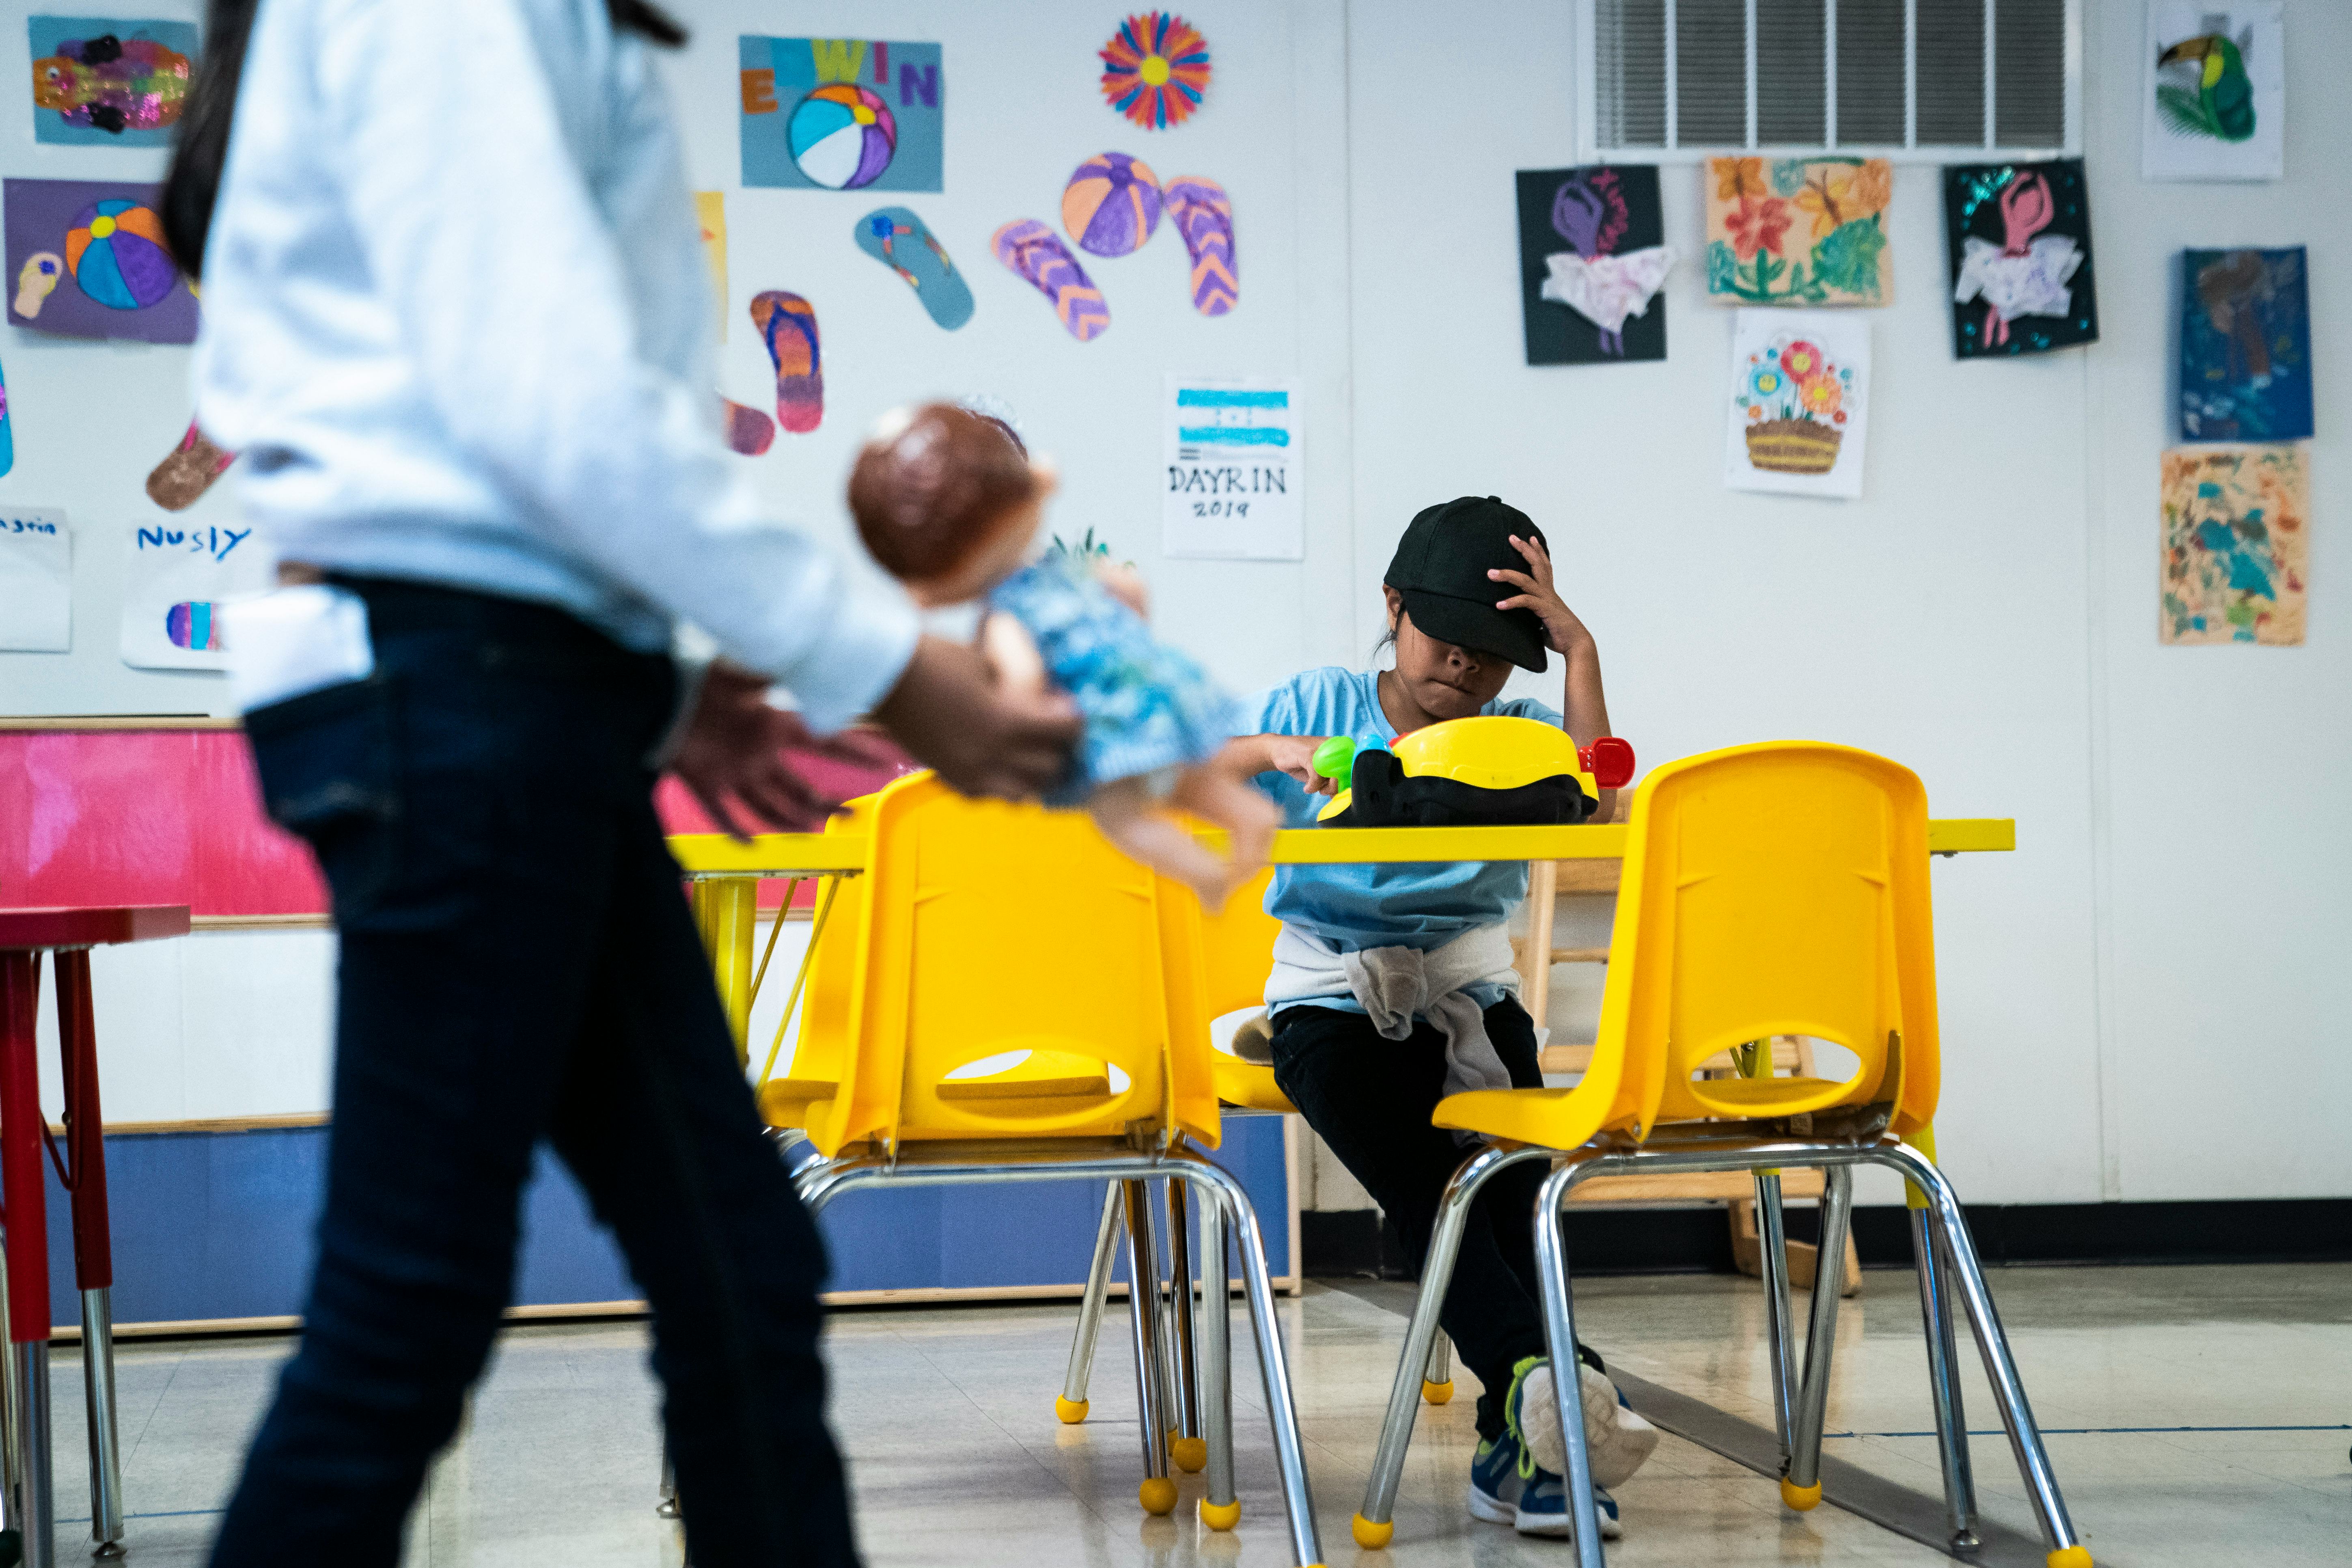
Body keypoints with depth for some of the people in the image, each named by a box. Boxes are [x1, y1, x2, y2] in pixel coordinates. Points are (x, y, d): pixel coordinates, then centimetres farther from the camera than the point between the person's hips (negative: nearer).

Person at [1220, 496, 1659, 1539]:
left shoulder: (1517, 733, 8)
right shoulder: (1319, 706, 6)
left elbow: (1592, 815, -14)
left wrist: (1580, 650, -10)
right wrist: (1272, 753, -21)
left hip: (1467, 992, 2)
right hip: (1332, 999, -2)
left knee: (1507, 1176, -27)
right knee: (1425, 1181, -29)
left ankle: (1520, 1446, -29)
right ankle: (1546, 1382, -48)